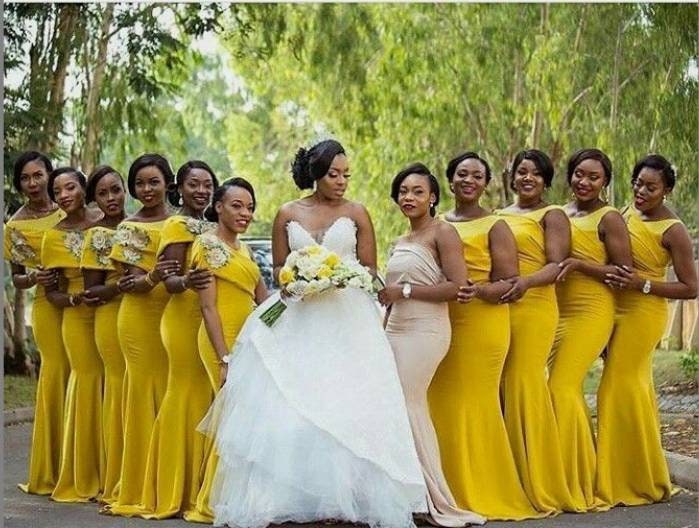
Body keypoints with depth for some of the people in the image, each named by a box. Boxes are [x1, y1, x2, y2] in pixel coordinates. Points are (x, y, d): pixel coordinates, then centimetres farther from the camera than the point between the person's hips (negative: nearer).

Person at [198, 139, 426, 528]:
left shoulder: (357, 213, 5)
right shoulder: (288, 214, 8)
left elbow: (370, 270, 5)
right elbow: (278, 268, 12)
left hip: (347, 320, -1)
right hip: (297, 320, 1)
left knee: (346, 407, -6)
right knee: (287, 406, -4)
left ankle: (349, 496, -1)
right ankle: (285, 497, 1)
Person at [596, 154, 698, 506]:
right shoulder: (629, 212, 5)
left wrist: (642, 284, -21)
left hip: (642, 314, -8)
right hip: (616, 309, 8)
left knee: (622, 388, -7)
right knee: (634, 390, 14)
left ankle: (638, 482, 5)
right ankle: (640, 479, 25)